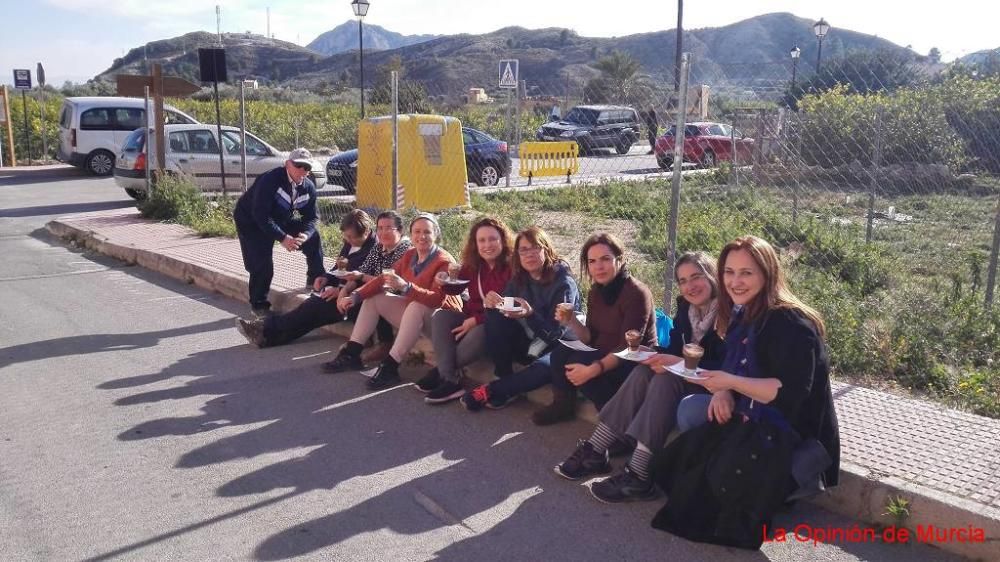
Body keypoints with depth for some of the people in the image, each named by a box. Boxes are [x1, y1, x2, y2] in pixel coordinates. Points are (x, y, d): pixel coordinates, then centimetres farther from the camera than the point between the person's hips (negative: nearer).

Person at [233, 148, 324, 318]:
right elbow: (260, 214, -34)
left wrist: (305, 235, -29)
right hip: (250, 221, -6)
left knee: (313, 237, -4)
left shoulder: (309, 188, -10)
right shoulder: (270, 180, -30)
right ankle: (258, 305, 3)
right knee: (262, 264, -18)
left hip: (282, 220, 6)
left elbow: (311, 218, -6)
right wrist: (282, 238, -40)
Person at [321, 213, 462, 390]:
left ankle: (390, 367, -34)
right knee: (374, 297, 4)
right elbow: (384, 279, 4)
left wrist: (405, 286, -45)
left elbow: (437, 299, -32)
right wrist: (356, 296, -8)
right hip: (413, 313, 8)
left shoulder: (444, 261, -20)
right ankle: (351, 354, 0)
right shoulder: (409, 256, 2)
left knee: (416, 306, -37)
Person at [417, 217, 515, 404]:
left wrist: (476, 320, -24)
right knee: (441, 316, -17)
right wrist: (446, 279, -6)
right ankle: (450, 380, -28)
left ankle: (441, 371, -12)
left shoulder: (511, 268, -14)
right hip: (471, 318, 7)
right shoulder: (472, 265, 6)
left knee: (479, 332, -36)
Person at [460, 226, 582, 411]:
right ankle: (504, 379, -14)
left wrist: (530, 315, -38)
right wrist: (492, 304, -28)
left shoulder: (563, 283, -18)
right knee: (494, 316, -16)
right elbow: (503, 312, -5)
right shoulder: (520, 278, -1)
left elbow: (556, 333, -20)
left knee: (545, 367, -38)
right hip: (528, 344, 5)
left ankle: (491, 390, -17)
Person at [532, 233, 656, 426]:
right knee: (560, 353, -12)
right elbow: (590, 339, 3)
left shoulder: (636, 293, -19)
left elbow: (628, 348, -24)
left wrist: (593, 370, -34)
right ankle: (563, 405, 4)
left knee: (577, 364, -25)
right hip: (604, 356, 7)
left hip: (635, 362, -7)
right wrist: (571, 322, -16)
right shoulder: (596, 292, 4)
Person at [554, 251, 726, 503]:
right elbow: (675, 350, 7)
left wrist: (682, 362, -30)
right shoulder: (685, 308, 7)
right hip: (688, 376, 7)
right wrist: (652, 353, -14)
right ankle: (595, 452, -19)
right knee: (643, 371, -19)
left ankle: (638, 476, -32)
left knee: (665, 379, -31)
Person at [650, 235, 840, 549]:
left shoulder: (791, 323, -22)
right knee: (690, 409, 0)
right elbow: (739, 371, 11)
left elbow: (793, 392, -27)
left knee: (730, 465, -27)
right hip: (760, 417, 9)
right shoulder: (744, 314, 5)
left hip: (798, 433, -9)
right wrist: (724, 391, -10)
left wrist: (732, 383, -29)